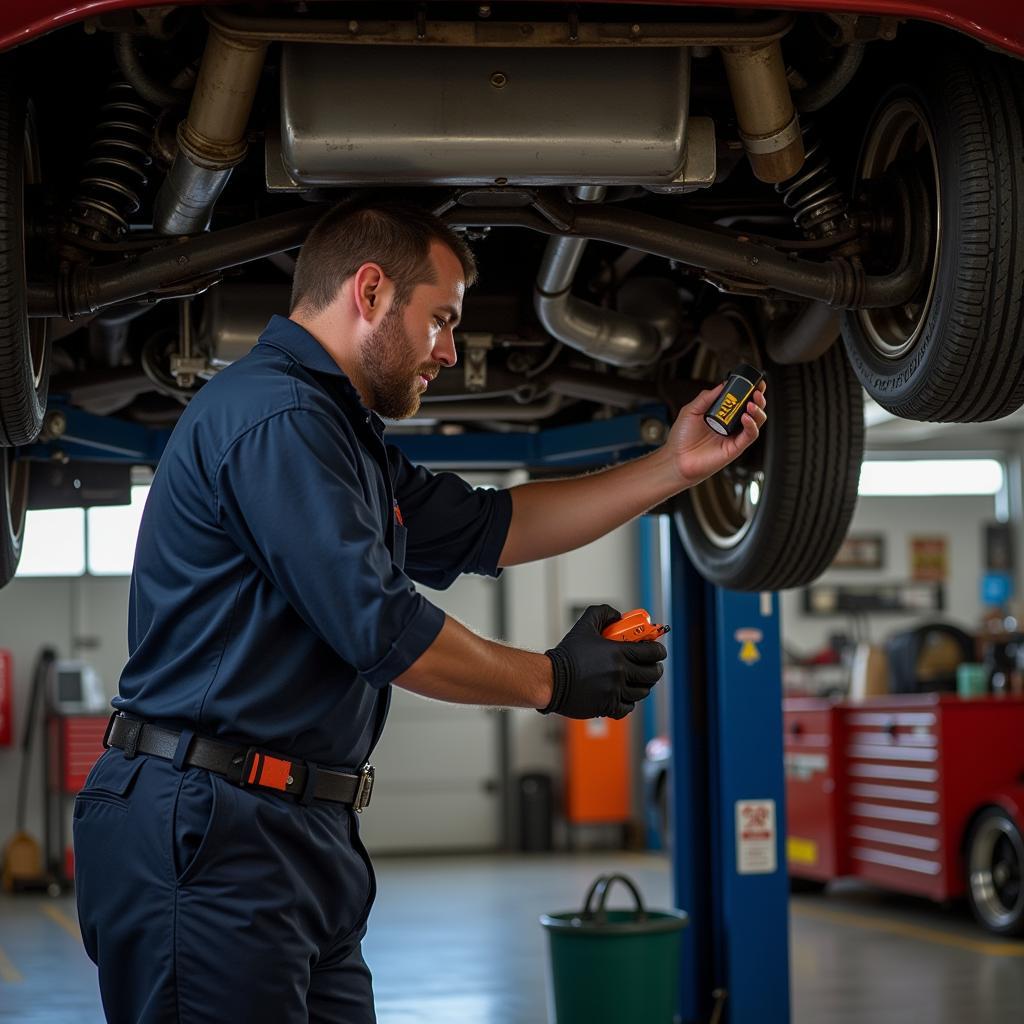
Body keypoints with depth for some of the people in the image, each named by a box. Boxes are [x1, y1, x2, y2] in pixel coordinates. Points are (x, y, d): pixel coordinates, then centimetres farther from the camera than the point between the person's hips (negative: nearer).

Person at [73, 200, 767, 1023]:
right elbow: (380, 628, -16)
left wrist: (673, 467, 21)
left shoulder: (338, 433, 21)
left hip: (306, 833, 10)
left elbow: (486, 529, 24)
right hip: (206, 832, -10)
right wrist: (554, 681, -2)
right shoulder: (273, 416, -14)